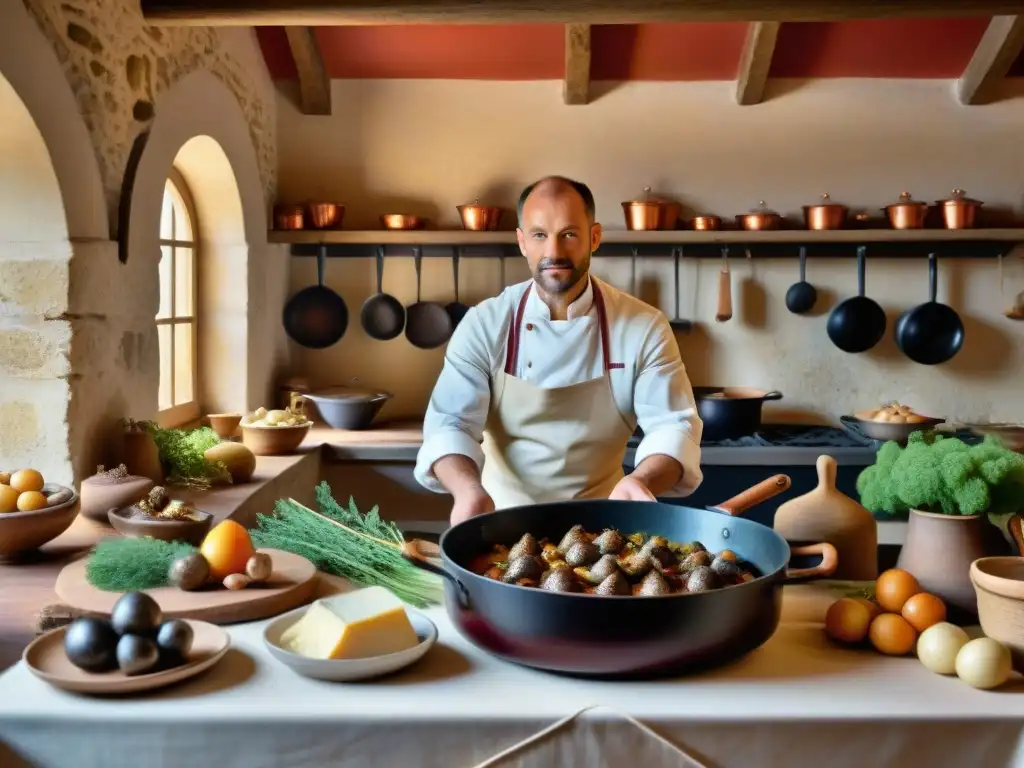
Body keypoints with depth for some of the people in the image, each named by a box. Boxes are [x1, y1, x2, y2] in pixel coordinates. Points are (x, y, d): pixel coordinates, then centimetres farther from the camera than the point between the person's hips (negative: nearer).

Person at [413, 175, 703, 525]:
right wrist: (469, 490, -31)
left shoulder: (645, 327, -6)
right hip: (505, 521, 0)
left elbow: (673, 426, -10)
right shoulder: (484, 324, -5)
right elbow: (449, 423, -9)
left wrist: (643, 482, -32)